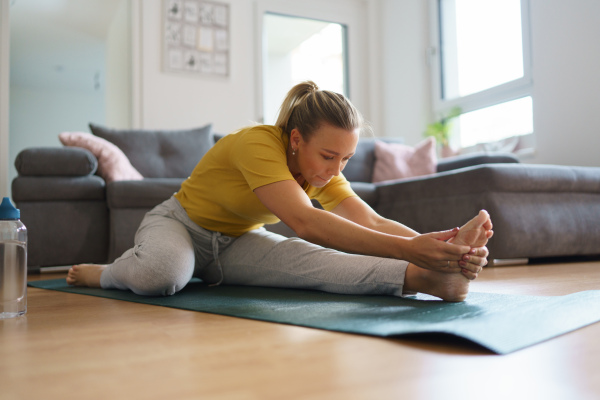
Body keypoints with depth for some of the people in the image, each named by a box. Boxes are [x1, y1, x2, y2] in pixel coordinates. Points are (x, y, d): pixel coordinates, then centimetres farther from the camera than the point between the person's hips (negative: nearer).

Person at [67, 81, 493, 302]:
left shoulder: (324, 169, -11)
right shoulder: (258, 143, -33)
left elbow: (372, 220, -24)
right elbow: (304, 221, -47)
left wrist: (442, 244, -42)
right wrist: (409, 248, -54)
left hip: (238, 241, 4)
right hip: (180, 225, -4)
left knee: (309, 259, -28)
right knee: (160, 274, -39)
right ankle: (108, 272, -8)